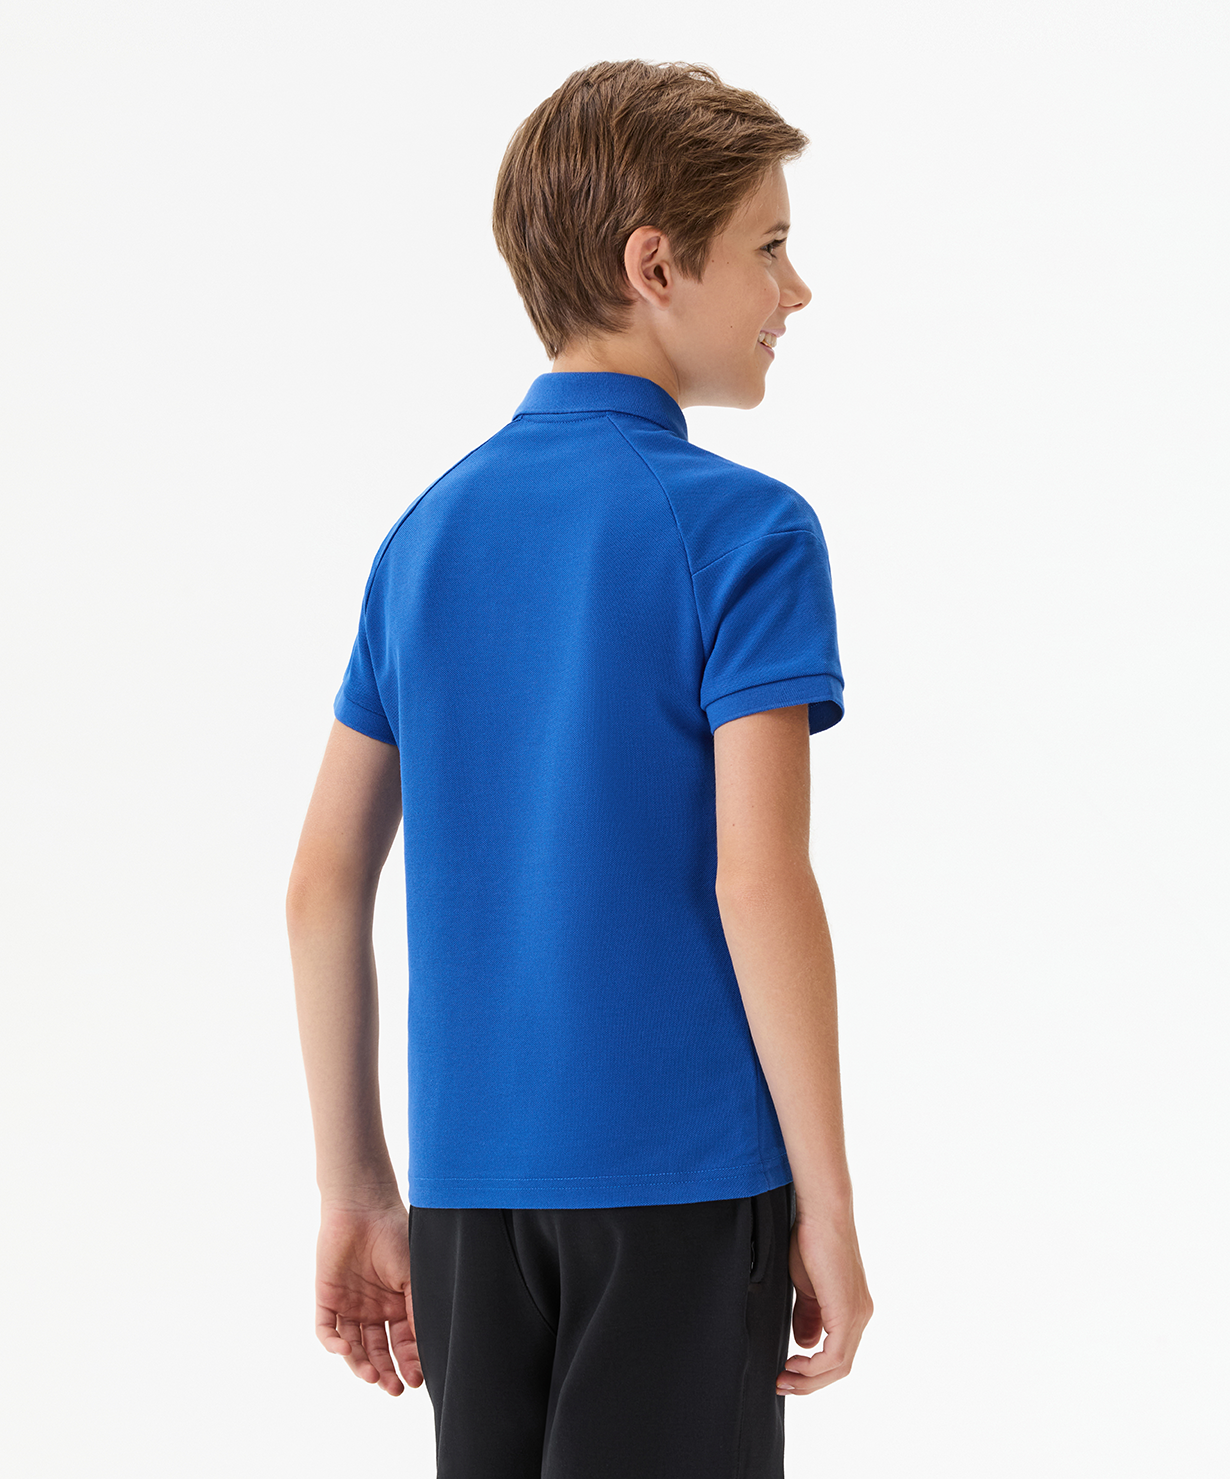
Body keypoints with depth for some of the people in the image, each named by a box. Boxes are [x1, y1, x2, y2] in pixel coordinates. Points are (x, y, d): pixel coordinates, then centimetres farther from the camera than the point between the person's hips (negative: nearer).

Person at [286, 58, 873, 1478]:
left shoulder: (425, 531, 9)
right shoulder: (740, 529, -9)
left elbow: (324, 882, 9)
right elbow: (757, 881, -16)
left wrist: (354, 1189, 14)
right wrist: (827, 1204, -9)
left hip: (469, 1183, 6)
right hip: (682, 1177, -6)